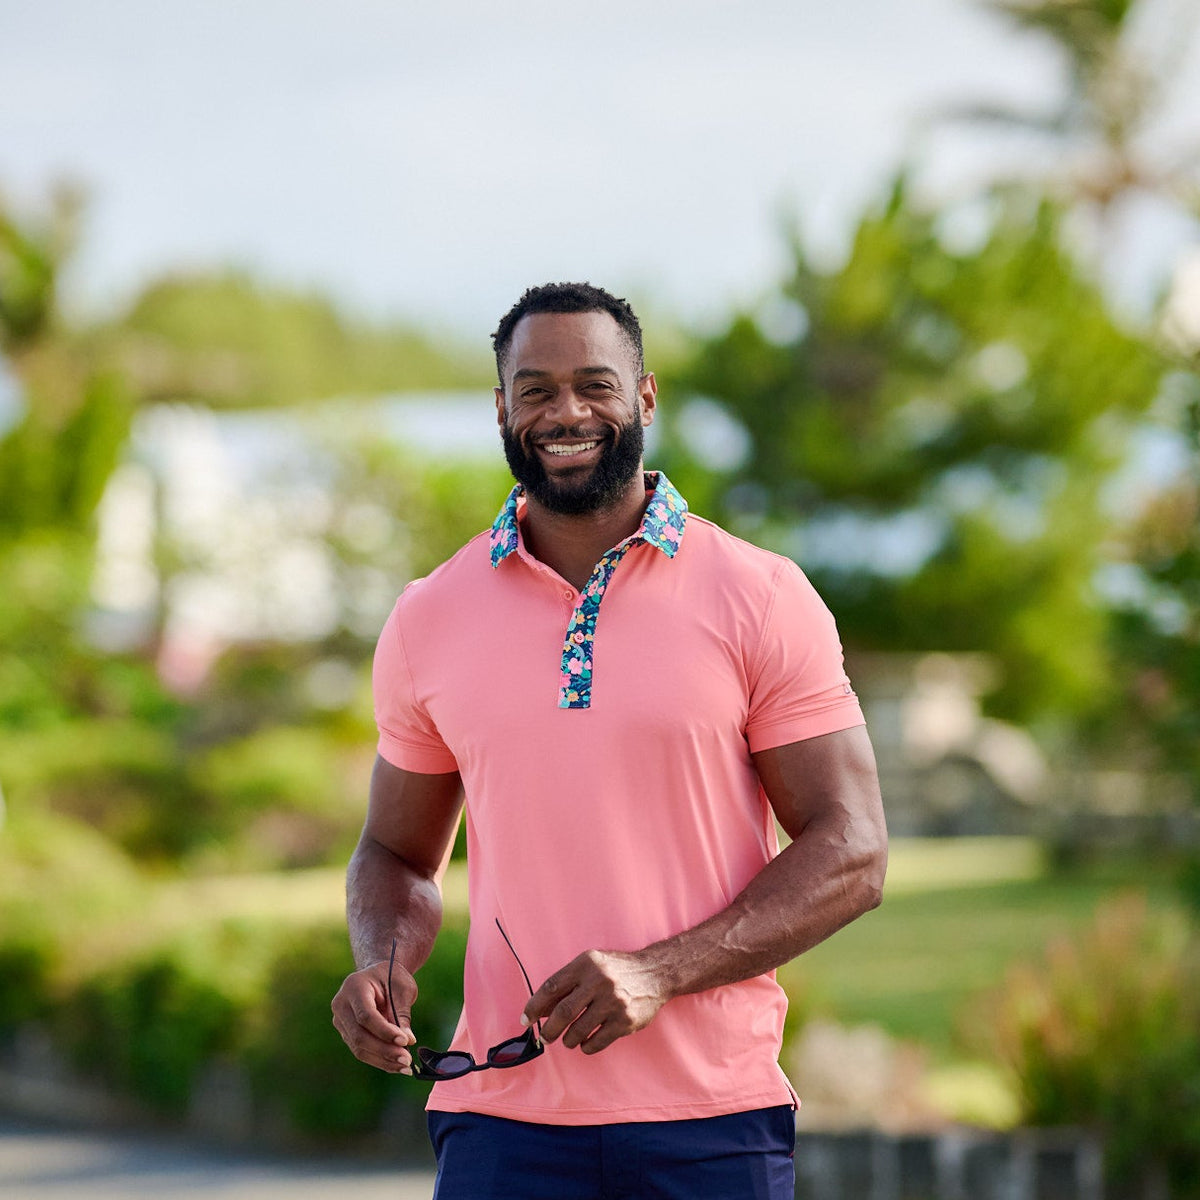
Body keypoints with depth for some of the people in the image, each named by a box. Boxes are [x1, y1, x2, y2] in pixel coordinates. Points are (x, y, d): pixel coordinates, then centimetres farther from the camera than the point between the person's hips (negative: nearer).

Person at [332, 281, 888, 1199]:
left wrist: (659, 975, -16)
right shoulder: (430, 621, 8)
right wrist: (386, 961, -4)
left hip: (714, 1122, -1)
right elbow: (398, 855, 19)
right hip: (504, 1118, 2)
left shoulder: (763, 599, 0)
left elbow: (851, 854, -3)